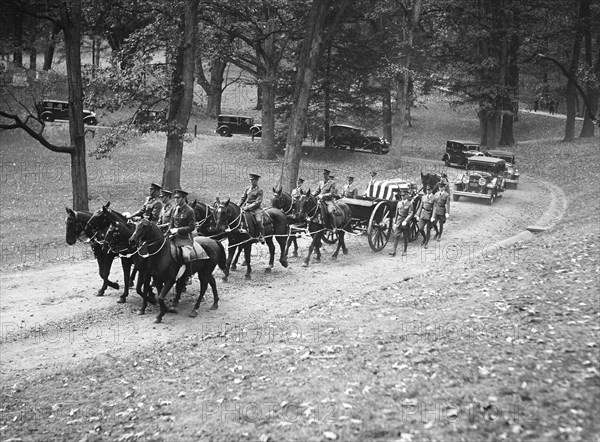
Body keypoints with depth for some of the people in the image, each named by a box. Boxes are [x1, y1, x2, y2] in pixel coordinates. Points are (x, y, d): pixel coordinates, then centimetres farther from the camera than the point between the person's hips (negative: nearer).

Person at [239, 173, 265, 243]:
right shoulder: (247, 188, 14)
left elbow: (258, 202, -9)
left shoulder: (259, 190, -2)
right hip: (247, 208, 6)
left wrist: (248, 207, -17)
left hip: (256, 208, -6)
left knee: (258, 221, -24)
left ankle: (261, 236, -9)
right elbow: (243, 198, 18)